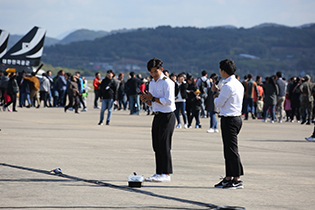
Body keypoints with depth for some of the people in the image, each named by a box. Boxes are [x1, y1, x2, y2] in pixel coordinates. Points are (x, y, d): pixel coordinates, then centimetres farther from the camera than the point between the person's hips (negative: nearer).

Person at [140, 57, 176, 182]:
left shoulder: (167, 83, -11)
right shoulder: (152, 84, 15)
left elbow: (168, 101, -19)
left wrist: (153, 98, -14)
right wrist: (145, 100, 0)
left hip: (167, 116, -9)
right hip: (157, 116, 9)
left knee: (164, 145, -8)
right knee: (156, 146, 8)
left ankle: (166, 174, -5)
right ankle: (159, 173, 14)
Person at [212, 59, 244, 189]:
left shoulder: (228, 86, -17)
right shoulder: (238, 84, 13)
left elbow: (218, 104, -9)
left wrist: (215, 92, 6)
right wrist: (218, 91, 19)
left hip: (229, 120, -10)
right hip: (236, 118, 10)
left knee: (232, 149, -7)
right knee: (228, 150, 14)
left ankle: (237, 180, -5)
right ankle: (228, 178, 18)